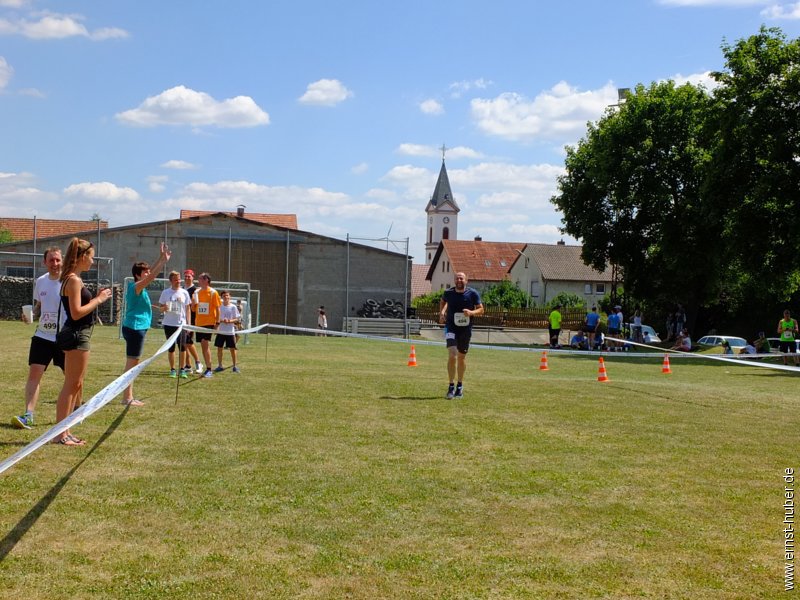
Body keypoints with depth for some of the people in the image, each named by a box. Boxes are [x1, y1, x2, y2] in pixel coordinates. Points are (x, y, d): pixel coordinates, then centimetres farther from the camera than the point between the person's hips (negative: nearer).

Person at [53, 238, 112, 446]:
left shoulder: (72, 279, 15)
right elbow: (76, 313, -21)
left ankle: (64, 431, 20)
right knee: (71, 385, -5)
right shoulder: (74, 280, -15)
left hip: (78, 335, 10)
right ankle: (61, 433, -1)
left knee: (76, 385, 15)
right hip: (77, 336, -10)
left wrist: (96, 298, 11)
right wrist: (98, 299, -13)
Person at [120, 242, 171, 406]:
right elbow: (152, 276, -24)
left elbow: (151, 273, 19)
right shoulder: (136, 287, -14)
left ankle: (128, 396, 18)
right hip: (135, 327, -10)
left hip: (135, 328, 10)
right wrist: (164, 260, -22)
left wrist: (162, 258, 13)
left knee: (133, 363, 13)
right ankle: (127, 398, -5)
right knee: (132, 363, -7)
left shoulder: (137, 286, 12)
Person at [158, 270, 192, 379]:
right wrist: (164, 308, -16)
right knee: (171, 348, 5)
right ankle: (172, 370, 14)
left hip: (181, 324, 0)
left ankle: (182, 370, 5)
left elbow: (188, 309, 7)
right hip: (169, 324, 0)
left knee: (182, 347, -5)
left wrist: (188, 323, 1)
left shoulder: (184, 293, 5)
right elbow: (160, 307, 8)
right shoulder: (165, 292, 3)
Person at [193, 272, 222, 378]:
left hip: (209, 322, -6)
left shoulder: (213, 292, -5)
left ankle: (209, 370, -12)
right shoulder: (197, 292, 10)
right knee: (203, 345, 8)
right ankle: (208, 369, 17)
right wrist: (193, 303, -6)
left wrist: (217, 323, -9)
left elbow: (217, 309, -4)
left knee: (205, 343, -15)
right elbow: (193, 309, 16)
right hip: (199, 322, 6)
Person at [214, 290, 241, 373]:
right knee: (219, 348, 4)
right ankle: (220, 366, 15)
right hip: (220, 331, 1)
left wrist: (230, 321, -18)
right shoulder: (219, 306, 3)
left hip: (230, 332, -1)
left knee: (232, 349, 2)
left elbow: (236, 319, 1)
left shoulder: (233, 307, 0)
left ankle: (235, 366, 13)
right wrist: (222, 320, -17)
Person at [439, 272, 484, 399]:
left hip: (466, 329, 1)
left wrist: (471, 312, -21)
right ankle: (451, 386, -9)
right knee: (452, 356, -18)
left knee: (461, 357, 13)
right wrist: (441, 312, 4)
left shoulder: (473, 293, -5)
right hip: (451, 328, -1)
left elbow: (481, 310, -2)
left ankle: (460, 385, 31)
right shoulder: (448, 292, -2)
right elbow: (442, 301, 20)